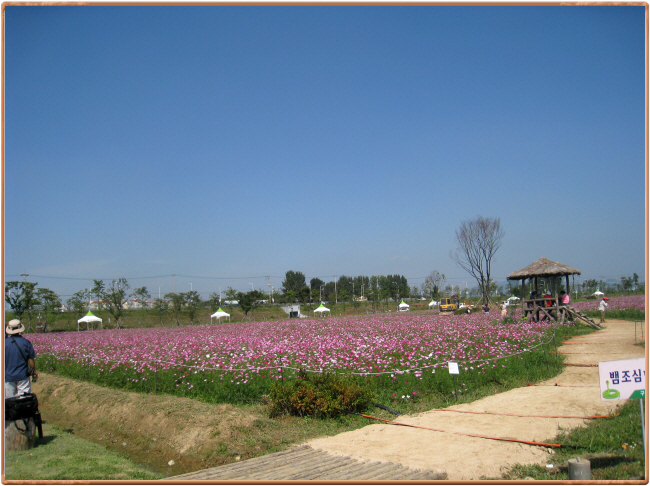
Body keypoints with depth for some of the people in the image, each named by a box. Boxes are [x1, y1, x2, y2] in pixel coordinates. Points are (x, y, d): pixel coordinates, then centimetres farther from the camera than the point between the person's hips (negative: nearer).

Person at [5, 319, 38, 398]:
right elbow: (31, 359, -4)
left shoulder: (4, 343, -7)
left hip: (8, 376, 1)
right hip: (23, 375, -1)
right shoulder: (26, 342, -9)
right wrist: (34, 372, 10)